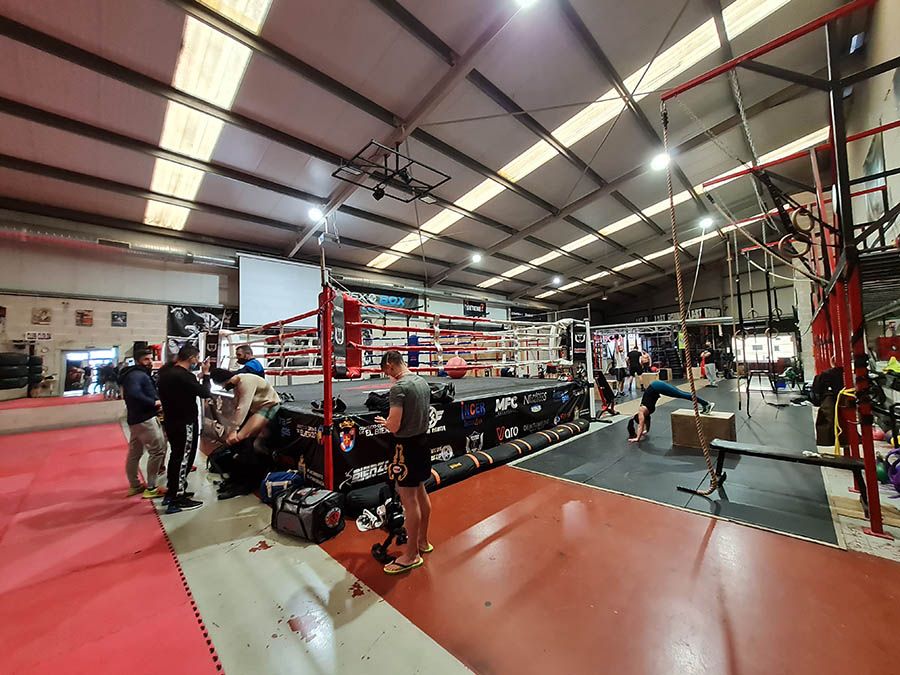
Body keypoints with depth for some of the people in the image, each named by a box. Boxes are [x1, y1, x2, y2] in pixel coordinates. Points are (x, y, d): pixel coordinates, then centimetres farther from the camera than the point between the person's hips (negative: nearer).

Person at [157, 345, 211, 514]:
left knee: (176, 455, 21)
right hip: (185, 423, -9)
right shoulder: (185, 376, -25)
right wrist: (206, 373, -9)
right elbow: (205, 393, -21)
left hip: (171, 421, 10)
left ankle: (171, 492, 32)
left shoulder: (166, 372, 3)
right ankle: (177, 500, 7)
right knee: (184, 458, 0)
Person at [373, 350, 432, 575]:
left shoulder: (398, 388, -22)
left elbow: (394, 426, -23)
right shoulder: (422, 381, 4)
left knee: (409, 499, 5)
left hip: (407, 445, -9)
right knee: (420, 492, 21)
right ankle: (423, 541, 38)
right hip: (422, 440, 9)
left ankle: (412, 555, 21)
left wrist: (384, 421, -2)